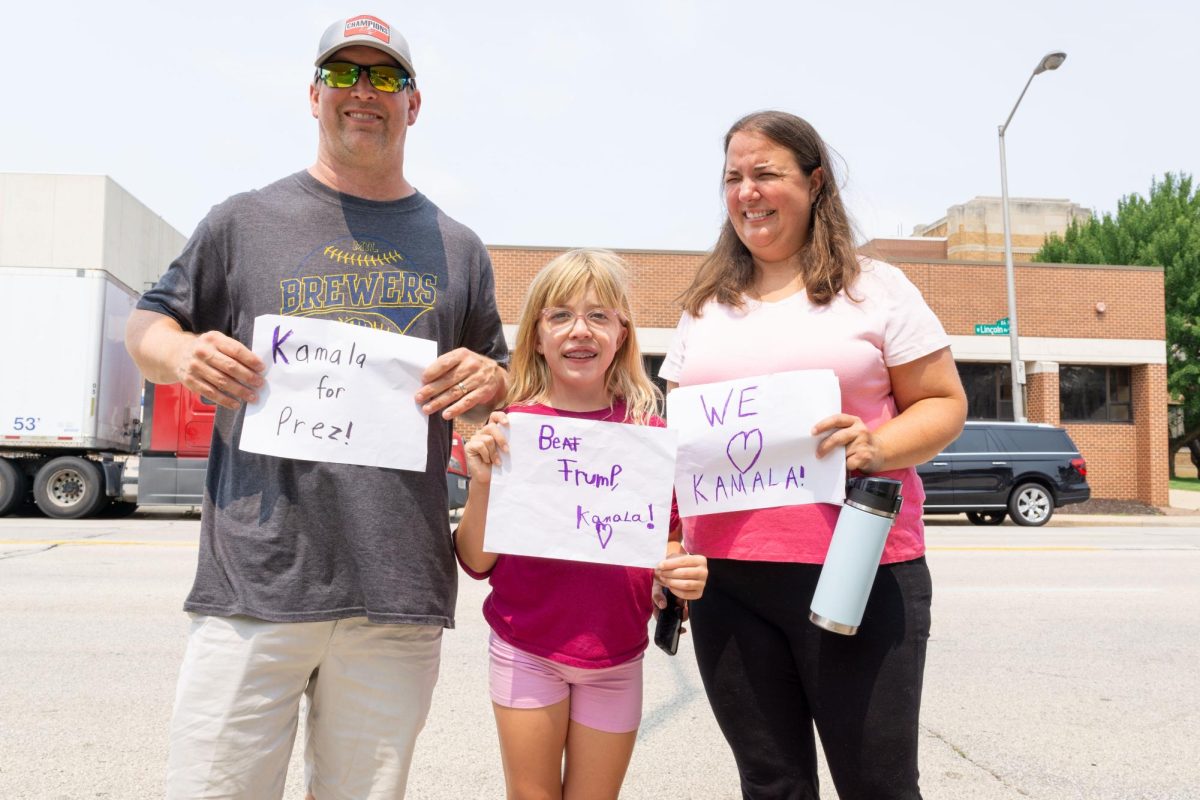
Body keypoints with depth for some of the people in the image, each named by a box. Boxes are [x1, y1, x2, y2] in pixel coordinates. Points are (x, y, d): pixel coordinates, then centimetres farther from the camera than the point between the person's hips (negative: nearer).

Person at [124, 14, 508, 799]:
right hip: (254, 583, -1)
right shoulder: (246, 220, 9)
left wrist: (490, 381, -4)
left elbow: (499, 385, 20)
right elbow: (149, 323, 16)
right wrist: (183, 354, -7)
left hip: (399, 594, 2)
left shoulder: (458, 248, 14)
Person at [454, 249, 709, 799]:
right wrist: (482, 483, -19)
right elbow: (476, 562, -4)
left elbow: (668, 543, 7)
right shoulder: (508, 428, -7)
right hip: (526, 650, -1)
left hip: (616, 657, 1)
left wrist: (683, 573, -15)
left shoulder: (650, 431, -4)